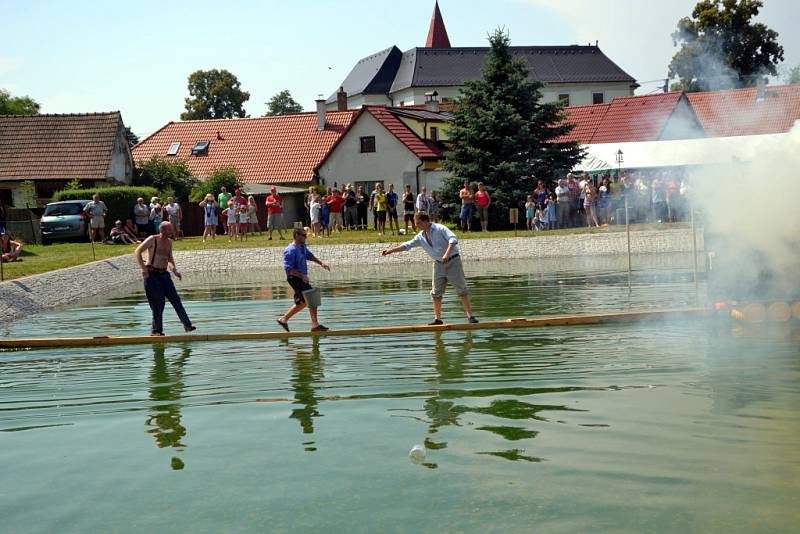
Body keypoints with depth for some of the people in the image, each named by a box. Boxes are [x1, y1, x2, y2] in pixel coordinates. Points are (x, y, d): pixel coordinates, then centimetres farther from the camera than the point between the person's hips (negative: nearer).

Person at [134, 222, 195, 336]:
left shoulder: (169, 242, 11)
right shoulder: (152, 240, -8)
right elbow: (137, 252, -8)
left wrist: (174, 270, 9)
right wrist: (143, 268, -17)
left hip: (164, 274, 6)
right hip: (152, 274, -6)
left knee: (175, 299, 0)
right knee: (158, 303, -3)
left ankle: (187, 325, -1)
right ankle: (156, 330, 9)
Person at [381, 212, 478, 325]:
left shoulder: (440, 229, -13)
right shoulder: (421, 237, 7)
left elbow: (453, 239, -24)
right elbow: (407, 245, 9)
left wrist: (447, 254, -35)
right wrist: (390, 250, 5)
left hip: (453, 260, -7)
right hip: (439, 264, 7)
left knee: (461, 289, -5)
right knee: (436, 292, 4)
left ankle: (470, 316, -3)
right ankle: (437, 318, 11)